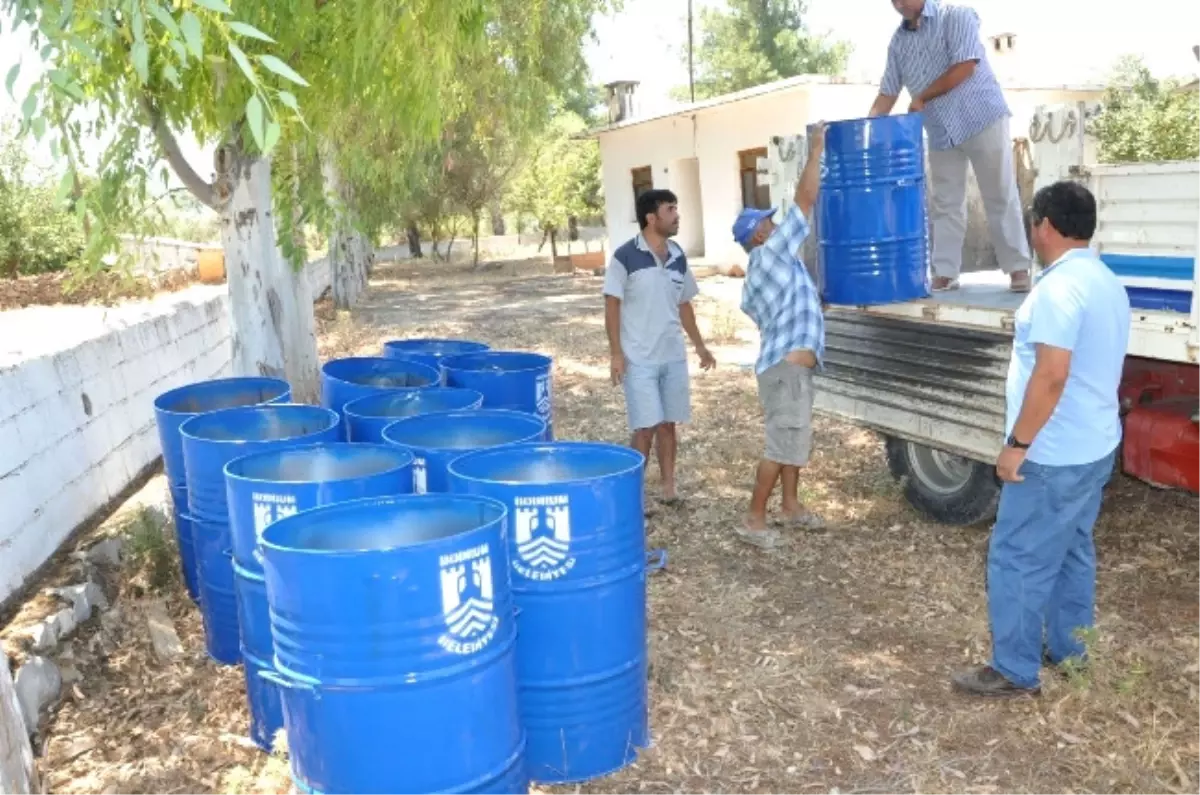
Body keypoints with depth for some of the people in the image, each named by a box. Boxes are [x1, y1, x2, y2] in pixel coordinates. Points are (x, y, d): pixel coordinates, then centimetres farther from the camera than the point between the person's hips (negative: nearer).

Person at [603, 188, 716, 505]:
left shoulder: (678, 256, 7)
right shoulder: (625, 257, -11)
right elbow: (612, 305, -9)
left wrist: (700, 345, 16)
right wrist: (616, 353, -13)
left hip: (673, 356, 5)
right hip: (639, 359, -5)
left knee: (668, 424, 12)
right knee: (646, 427, -4)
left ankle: (669, 484, 23)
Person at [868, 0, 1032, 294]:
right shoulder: (898, 41, 10)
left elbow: (965, 67, -16)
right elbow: (888, 92, 9)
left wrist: (921, 98, -11)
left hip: (981, 118, -5)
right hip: (940, 131, 6)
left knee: (1001, 197, -3)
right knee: (944, 205, 5)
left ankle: (1018, 269, 1)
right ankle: (945, 275, 9)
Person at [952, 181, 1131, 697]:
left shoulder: (1059, 286, -22)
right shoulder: (1108, 284, 11)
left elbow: (1051, 375, -28)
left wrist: (1018, 444, -21)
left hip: (1055, 456, -10)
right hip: (1094, 448, 10)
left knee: (1016, 559, -1)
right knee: (1072, 551, 20)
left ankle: (1015, 670, 9)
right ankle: (1068, 651, 32)